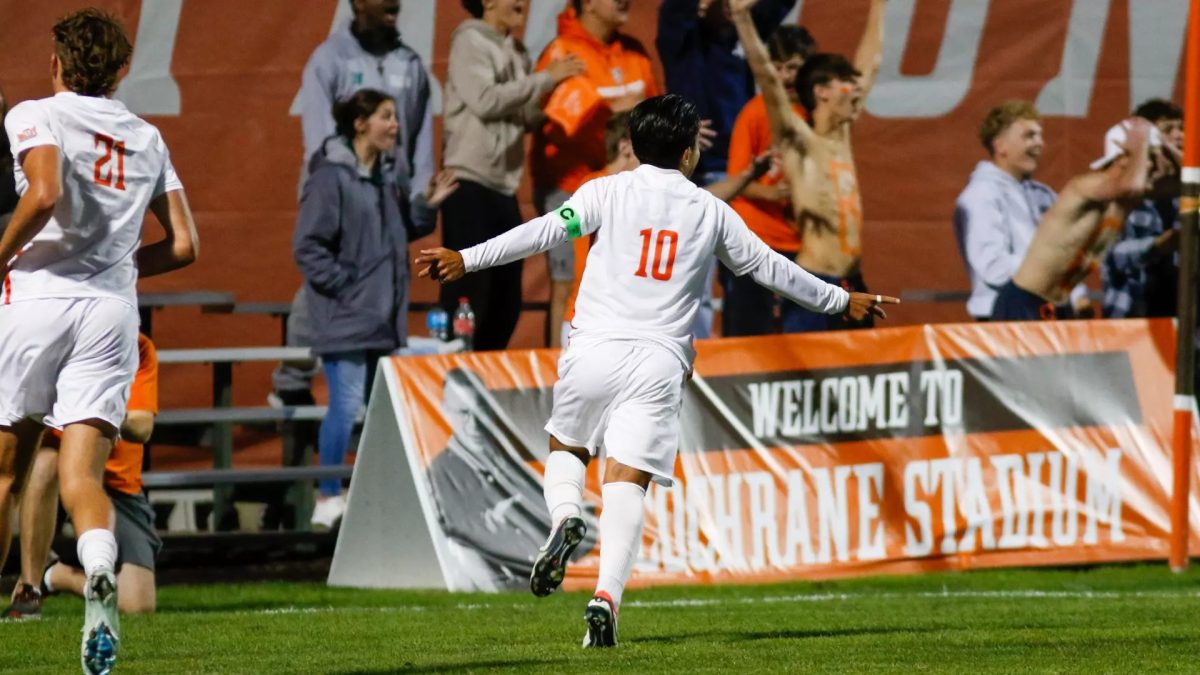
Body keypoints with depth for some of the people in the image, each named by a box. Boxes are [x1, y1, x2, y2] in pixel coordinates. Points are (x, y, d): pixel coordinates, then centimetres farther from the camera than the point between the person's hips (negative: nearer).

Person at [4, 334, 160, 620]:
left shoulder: (139, 349, -4)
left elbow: (143, 427, -13)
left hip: (117, 486, 1)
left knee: (139, 604, -17)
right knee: (44, 460, -40)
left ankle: (58, 576, 16)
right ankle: (27, 589, -26)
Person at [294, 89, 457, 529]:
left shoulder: (384, 175, 13)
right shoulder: (331, 176, -13)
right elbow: (308, 245, -14)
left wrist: (426, 207, 7)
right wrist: (343, 284, -16)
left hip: (382, 316, 8)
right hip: (345, 317, -8)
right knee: (347, 404, -10)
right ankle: (329, 501, -3)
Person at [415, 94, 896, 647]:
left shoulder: (607, 192, 5)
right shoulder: (710, 211, 11)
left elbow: (545, 232, -7)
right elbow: (768, 267, 20)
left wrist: (467, 259, -8)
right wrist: (840, 301, 33)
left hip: (595, 351, 0)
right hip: (659, 361, 0)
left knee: (566, 449, 23)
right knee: (627, 482, -5)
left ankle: (565, 518, -8)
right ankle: (607, 596, -22)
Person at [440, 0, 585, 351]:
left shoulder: (516, 51, 16)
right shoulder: (470, 42, -5)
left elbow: (527, 116, 14)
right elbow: (485, 100, -18)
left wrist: (553, 88, -2)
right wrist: (545, 80, -14)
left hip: (505, 186, 8)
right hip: (471, 183, -8)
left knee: (506, 302, 8)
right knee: (467, 298, -10)